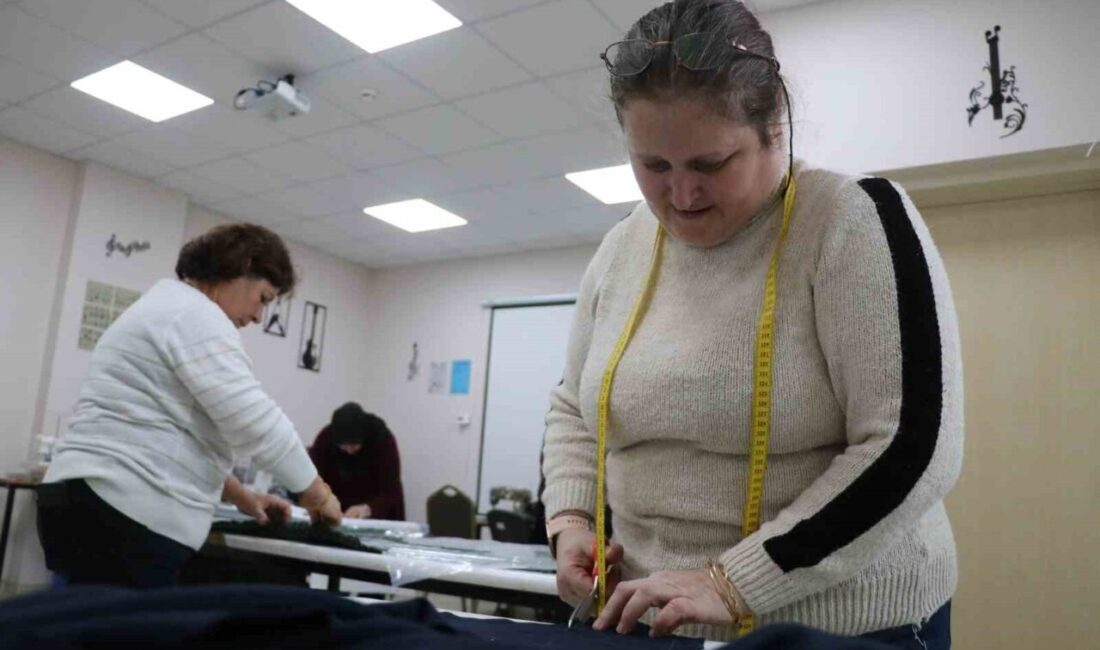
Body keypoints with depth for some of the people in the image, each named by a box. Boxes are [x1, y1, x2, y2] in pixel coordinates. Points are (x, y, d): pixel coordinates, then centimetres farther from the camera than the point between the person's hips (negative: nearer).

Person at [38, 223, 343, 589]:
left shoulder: (165, 308, 24)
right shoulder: (196, 315, -8)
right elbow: (255, 422, -16)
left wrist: (241, 497, 22)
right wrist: (317, 495, -3)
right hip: (125, 517, -10)